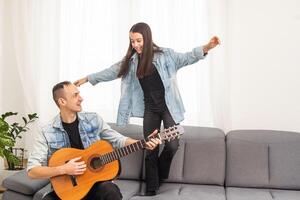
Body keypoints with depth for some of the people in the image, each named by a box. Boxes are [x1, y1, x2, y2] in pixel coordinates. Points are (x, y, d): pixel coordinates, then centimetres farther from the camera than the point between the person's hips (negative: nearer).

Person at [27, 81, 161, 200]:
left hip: (95, 180, 0)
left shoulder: (93, 120, 1)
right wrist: (63, 169, -23)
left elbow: (118, 140, 6)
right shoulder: (48, 133, -8)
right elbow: (32, 171, -10)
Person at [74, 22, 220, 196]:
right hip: (149, 109, 3)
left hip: (168, 106, -3)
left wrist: (205, 48, -27)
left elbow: (186, 58, -10)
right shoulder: (130, 61, 3)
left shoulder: (164, 55, -7)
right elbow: (112, 72, 12)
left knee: (172, 145, -9)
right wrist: (88, 78, 15)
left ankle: (160, 174, 23)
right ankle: (152, 188, 17)